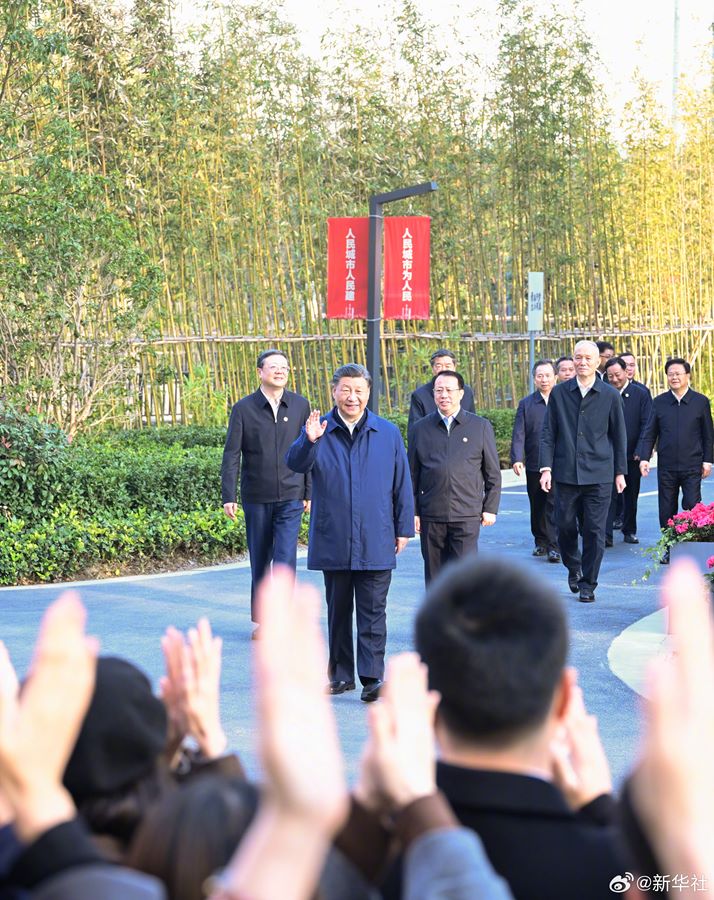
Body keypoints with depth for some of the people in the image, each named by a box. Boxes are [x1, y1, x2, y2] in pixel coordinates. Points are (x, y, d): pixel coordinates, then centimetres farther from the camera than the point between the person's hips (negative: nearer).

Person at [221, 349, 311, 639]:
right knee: (259, 561, 9)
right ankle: (261, 620, 21)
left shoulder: (300, 406, 4)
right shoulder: (243, 408, -1)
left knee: (285, 559, -11)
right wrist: (228, 496, -8)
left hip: (291, 497, 0)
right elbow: (231, 455, -1)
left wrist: (309, 493, 6)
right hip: (256, 498, 0)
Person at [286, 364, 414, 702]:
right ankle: (341, 675, 19)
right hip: (333, 542, 1)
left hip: (376, 543, -1)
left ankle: (372, 677, -2)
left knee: (372, 613, -2)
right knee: (338, 611, 11)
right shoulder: (319, 430, 1)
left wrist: (404, 528, 7)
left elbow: (402, 484, 9)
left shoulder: (388, 433, 4)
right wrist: (308, 441, -36)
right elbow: (296, 464, -15)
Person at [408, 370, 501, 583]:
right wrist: (413, 511, 6)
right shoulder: (421, 428, 9)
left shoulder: (481, 427, 7)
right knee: (434, 574, 6)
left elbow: (493, 473, 8)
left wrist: (490, 508, 3)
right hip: (431, 516, 2)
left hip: (467, 515, -2)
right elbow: (412, 475, 11)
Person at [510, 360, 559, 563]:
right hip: (534, 466, 2)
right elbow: (519, 434, 0)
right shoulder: (526, 404, 6)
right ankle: (541, 542, 24)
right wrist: (517, 459, -12)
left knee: (554, 506, -9)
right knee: (537, 506, 11)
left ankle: (553, 546, -9)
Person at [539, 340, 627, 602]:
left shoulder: (610, 395, 3)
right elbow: (548, 433, 5)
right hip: (565, 473, 1)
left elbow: (618, 436, 8)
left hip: (599, 475, -1)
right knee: (565, 526, 5)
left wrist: (620, 472, 7)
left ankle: (588, 584, 9)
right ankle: (573, 568, 31)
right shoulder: (559, 393, 4)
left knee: (594, 531, -2)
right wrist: (546, 467, -3)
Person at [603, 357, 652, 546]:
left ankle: (629, 531, 24)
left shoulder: (641, 394, -1)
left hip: (632, 454, 1)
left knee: (631, 495, 11)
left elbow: (646, 424, -4)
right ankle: (606, 535, -12)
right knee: (609, 494, -8)